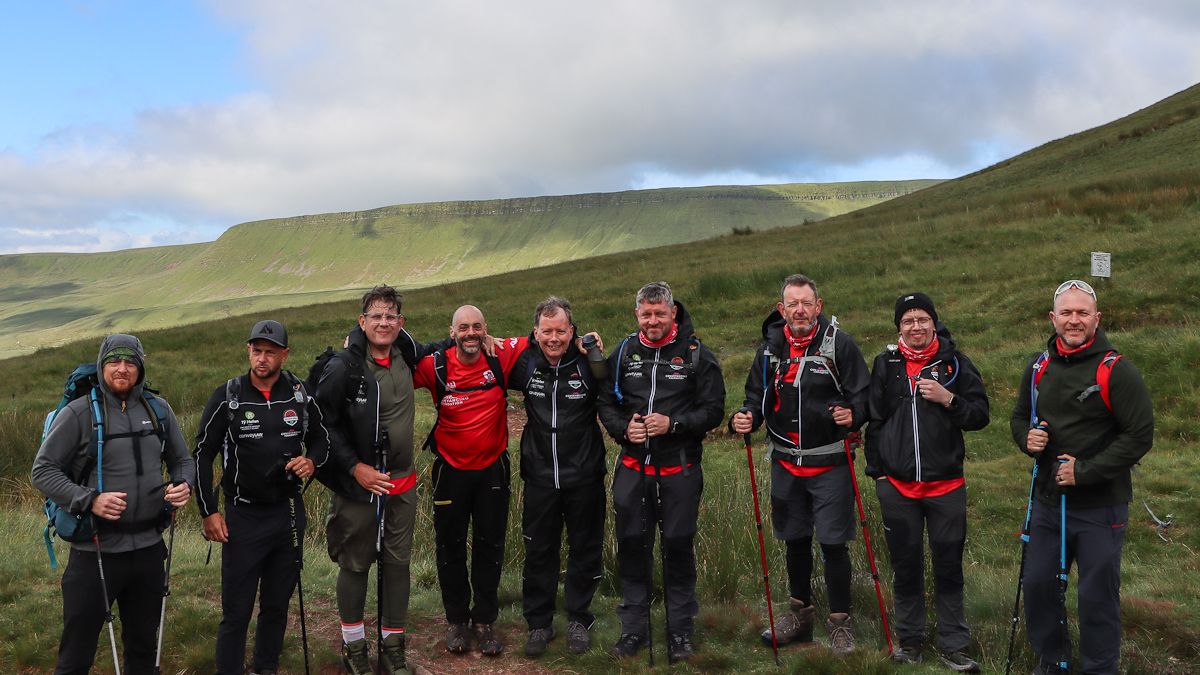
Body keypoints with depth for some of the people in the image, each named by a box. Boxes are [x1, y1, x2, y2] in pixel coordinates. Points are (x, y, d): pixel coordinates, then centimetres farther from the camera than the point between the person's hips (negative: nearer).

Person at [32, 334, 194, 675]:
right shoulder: (79, 412, -6)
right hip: (96, 550, -4)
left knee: (143, 646, 18)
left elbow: (182, 460, 15)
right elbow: (43, 471, -6)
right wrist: (89, 500, -20)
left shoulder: (159, 410, 6)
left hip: (149, 547, 4)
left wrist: (183, 484, -7)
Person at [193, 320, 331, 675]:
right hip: (243, 516, -3)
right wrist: (209, 512, -5)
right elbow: (202, 455, -1)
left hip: (289, 512, 3)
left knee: (278, 603, 15)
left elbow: (321, 439, 14)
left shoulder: (300, 393, 1)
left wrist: (311, 461, -9)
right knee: (236, 611, -2)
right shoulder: (227, 396, -6)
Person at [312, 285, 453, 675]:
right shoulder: (342, 367, -13)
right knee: (355, 565, 7)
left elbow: (428, 350, 28)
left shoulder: (406, 356, 3)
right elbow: (324, 425, -9)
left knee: (398, 563, 10)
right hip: (357, 484, -5)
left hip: (402, 484, 5)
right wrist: (355, 467, -14)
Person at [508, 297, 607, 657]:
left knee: (585, 550, 11)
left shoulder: (587, 363, -11)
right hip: (540, 476, 2)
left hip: (584, 475, -1)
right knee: (539, 550, 11)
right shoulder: (525, 363, -4)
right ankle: (539, 623, 27)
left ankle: (578, 619, 29)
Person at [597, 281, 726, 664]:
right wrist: (623, 429, -9)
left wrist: (673, 424, -18)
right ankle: (634, 628, 23)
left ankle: (680, 631, 20)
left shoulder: (697, 355, -2)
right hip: (633, 468, 3)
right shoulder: (624, 353, 7)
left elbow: (713, 410, -4)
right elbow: (606, 403, 11)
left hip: (679, 470, -3)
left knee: (678, 547, 4)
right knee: (631, 546, 7)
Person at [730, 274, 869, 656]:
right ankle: (801, 612, 33)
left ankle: (839, 622, 15)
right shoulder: (770, 348, 6)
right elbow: (758, 396, 14)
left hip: (830, 463, -4)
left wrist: (852, 416, -26)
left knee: (833, 543, -2)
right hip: (786, 463, 4)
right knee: (795, 539, 15)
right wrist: (747, 418, -6)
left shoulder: (840, 344, -6)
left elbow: (863, 395, -6)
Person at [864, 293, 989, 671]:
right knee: (906, 567, 10)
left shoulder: (955, 363, 2)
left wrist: (947, 398, -15)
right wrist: (877, 469, 7)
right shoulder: (886, 365, 6)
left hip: (946, 485, -1)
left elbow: (981, 416, 1)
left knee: (948, 568, 4)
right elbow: (874, 420, 11)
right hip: (897, 485, 1)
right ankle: (909, 641, 24)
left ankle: (954, 646, 16)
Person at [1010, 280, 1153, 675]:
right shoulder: (1039, 367, 6)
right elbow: (1020, 416, 19)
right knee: (1037, 584, 13)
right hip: (1048, 502, 5)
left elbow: (1140, 435, -14)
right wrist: (1027, 438, -4)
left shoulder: (1116, 371, -12)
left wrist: (1085, 471, -18)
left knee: (1098, 596, 5)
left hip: (1100, 508, -5)